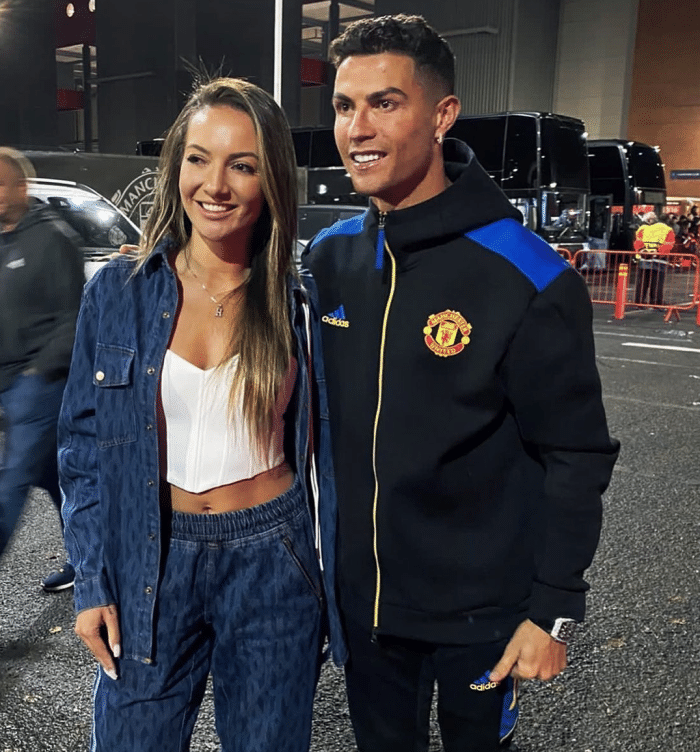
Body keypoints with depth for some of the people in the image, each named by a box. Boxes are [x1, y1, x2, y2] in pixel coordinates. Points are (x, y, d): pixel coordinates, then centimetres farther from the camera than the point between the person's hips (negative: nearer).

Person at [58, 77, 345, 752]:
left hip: (273, 566, 0)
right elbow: (85, 445, 1)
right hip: (151, 566, 1)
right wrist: (91, 583, -2)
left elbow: (320, 449, 2)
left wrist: (329, 581, 3)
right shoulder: (118, 291, -4)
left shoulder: (299, 303, -5)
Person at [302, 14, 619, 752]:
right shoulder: (328, 256, -2)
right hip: (358, 595, 4)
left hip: (481, 608, -4)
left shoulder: (527, 278, -18)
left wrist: (554, 608, -12)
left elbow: (576, 457, -13)